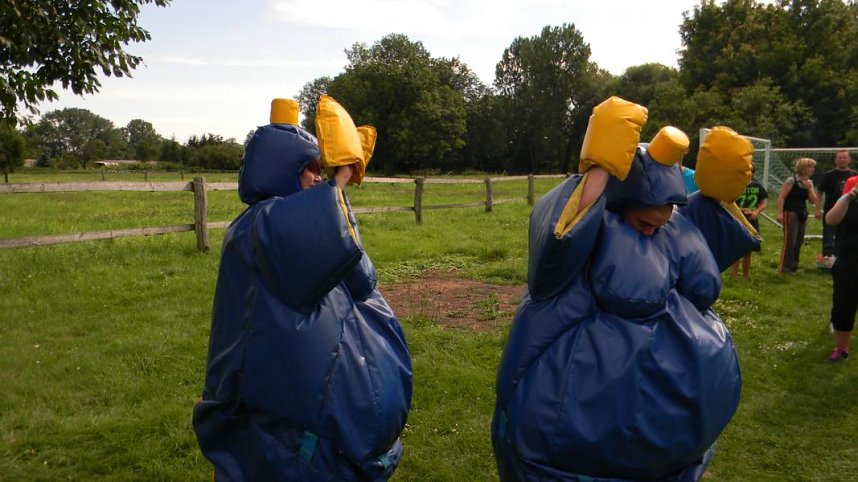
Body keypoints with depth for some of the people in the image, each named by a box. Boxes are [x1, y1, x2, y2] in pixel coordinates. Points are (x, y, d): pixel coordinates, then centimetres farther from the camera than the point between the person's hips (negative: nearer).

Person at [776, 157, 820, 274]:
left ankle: (793, 266, 19)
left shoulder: (809, 183, 11)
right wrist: (780, 213, -22)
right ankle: (784, 267, -3)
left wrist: (809, 188, -6)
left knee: (799, 241, 9)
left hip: (802, 213, 8)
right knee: (790, 241, -10)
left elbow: (813, 201, 8)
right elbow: (781, 197, -15)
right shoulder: (792, 180, -10)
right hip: (790, 213, -8)